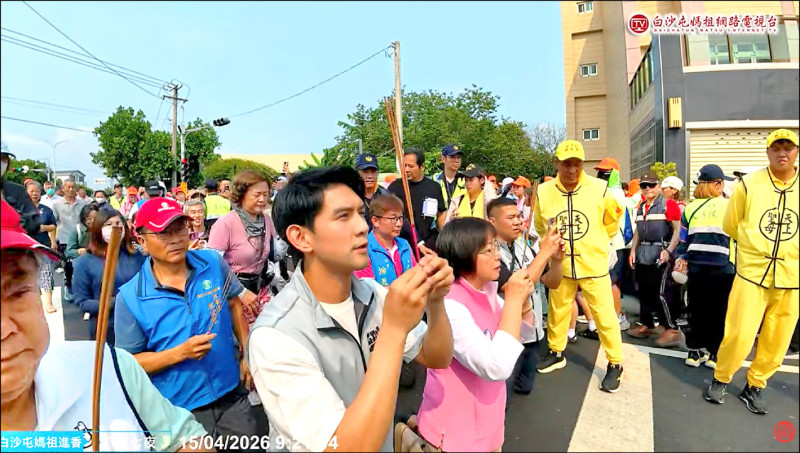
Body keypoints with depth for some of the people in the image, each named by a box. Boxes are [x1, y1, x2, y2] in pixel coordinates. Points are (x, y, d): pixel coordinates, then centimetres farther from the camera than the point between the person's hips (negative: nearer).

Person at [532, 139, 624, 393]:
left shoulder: (599, 189, -13)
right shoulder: (544, 192, -9)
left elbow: (614, 216, 7)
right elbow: (540, 225, 11)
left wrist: (599, 240, 12)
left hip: (594, 265, -2)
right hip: (561, 265, 2)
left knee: (605, 316, 4)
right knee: (557, 312, 17)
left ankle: (615, 365, 22)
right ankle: (556, 353, 38)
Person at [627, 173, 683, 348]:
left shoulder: (669, 204, -6)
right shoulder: (641, 207, 15)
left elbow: (677, 230, -10)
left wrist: (668, 251, -19)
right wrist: (633, 250, 11)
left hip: (661, 253, -7)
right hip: (643, 254, 7)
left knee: (662, 292, -9)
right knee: (644, 291, 12)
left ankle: (672, 330, 0)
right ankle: (646, 325, 23)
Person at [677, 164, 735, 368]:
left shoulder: (690, 207, 4)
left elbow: (683, 239, 6)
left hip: (696, 266, 1)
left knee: (696, 309, 8)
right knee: (718, 311, 8)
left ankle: (694, 352, 17)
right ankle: (714, 353, 16)